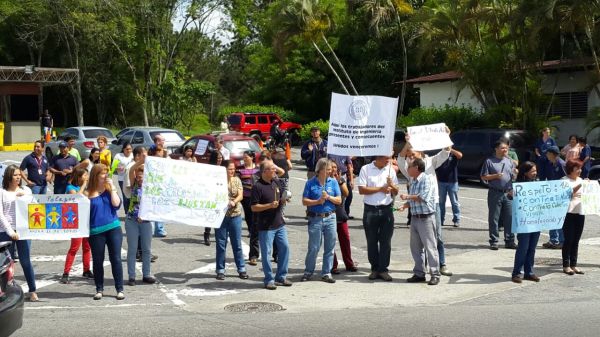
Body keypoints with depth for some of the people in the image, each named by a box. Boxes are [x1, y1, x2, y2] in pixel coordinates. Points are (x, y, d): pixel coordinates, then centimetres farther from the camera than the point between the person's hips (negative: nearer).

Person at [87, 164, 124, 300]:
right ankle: (99, 289, 20)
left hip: (113, 228, 1)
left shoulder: (110, 190, 6)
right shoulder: (88, 193, -1)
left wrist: (112, 187, -9)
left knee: (116, 259, 0)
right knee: (98, 261, 6)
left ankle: (120, 289, 7)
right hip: (96, 231, -1)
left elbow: (116, 204, -10)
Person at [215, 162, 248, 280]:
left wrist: (234, 202, -22)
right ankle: (220, 270, 13)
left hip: (235, 214, 3)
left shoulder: (237, 180, 6)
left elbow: (240, 195, -2)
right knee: (221, 244, 4)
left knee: (237, 243, 7)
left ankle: (241, 269, 15)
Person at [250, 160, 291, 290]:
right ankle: (269, 280, 10)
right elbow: (254, 207, -15)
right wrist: (270, 205, -22)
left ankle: (281, 277, 20)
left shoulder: (275, 183, 9)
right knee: (266, 253, 0)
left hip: (279, 224, 7)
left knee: (285, 248, 9)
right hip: (266, 226, -7)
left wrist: (283, 200, 2)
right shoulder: (257, 186, -13)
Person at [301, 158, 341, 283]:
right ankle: (308, 272, 15)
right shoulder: (311, 183, 0)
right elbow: (304, 201, -3)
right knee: (313, 248, 0)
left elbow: (339, 200, 4)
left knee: (329, 247, 5)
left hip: (330, 218, 3)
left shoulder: (333, 182, 7)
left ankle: (326, 273, 14)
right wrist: (318, 201, -14)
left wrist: (328, 197, -11)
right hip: (315, 219, -3)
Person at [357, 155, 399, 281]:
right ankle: (375, 268, 16)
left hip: (387, 210, 2)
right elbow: (361, 190, -9)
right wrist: (380, 189, -11)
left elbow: (395, 192, 12)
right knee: (372, 241, 5)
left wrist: (391, 185, -10)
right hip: (370, 210, -2)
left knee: (386, 241, 1)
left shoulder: (390, 170, 9)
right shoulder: (365, 169, -1)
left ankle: (383, 269, 7)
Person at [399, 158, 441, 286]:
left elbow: (423, 197, -23)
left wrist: (407, 196, -13)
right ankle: (419, 274, 18)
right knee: (415, 247, 10)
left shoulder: (427, 180, -12)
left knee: (430, 246, -4)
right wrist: (404, 206, 0)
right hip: (414, 217, 8)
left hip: (426, 218, -8)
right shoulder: (412, 182, 14)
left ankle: (435, 274, 3)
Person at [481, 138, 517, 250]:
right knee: (494, 218, 1)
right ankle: (493, 242, 7)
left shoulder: (509, 161, 13)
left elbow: (514, 176, 18)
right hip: (495, 193, -4)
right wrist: (495, 176, -14)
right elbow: (483, 177, -1)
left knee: (510, 218, 4)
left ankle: (509, 241, 12)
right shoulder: (489, 161, 0)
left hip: (508, 193, 4)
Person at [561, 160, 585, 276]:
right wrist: (578, 187, -19)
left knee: (576, 240, 9)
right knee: (568, 239, -3)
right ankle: (566, 265, 4)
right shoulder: (565, 180, -5)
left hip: (580, 213, 6)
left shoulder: (581, 180, 15)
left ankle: (573, 264, 15)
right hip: (569, 213, -6)